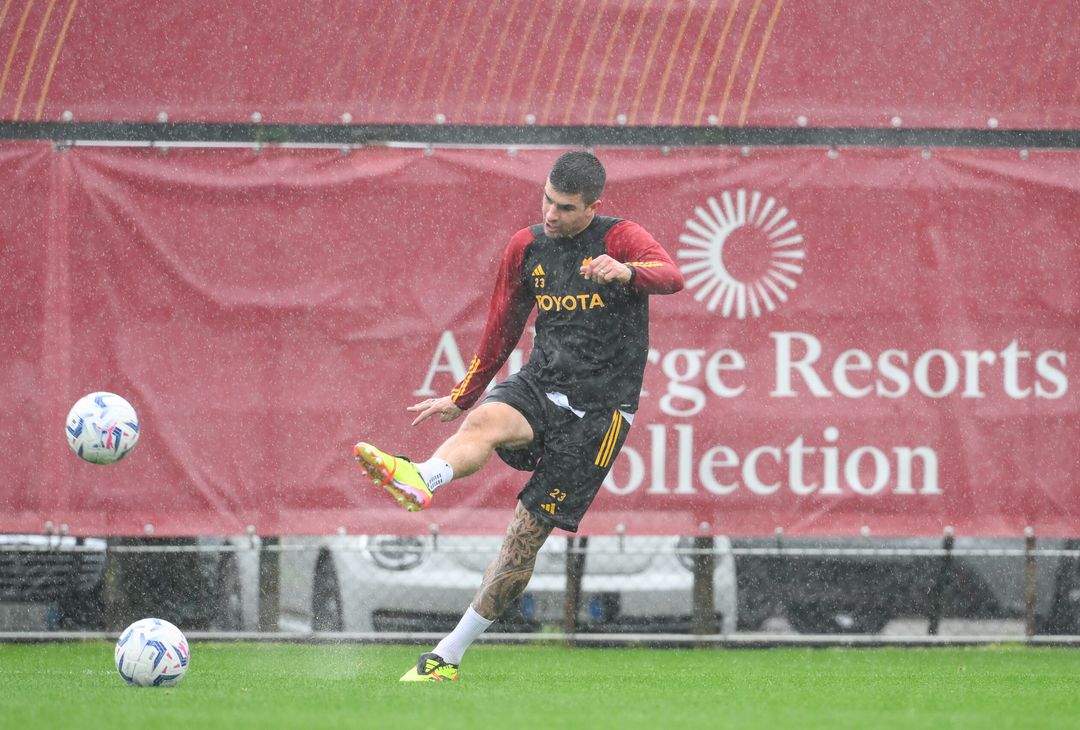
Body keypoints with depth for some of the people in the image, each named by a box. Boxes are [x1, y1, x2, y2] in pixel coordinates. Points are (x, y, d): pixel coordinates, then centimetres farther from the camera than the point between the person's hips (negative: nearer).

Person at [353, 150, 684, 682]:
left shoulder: (620, 238, -7)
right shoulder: (526, 247, 9)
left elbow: (671, 276, -28)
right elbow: (502, 329, 21)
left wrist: (626, 272, -49)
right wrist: (460, 398, 28)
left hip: (598, 409, -4)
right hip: (540, 384, 4)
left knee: (526, 539, -6)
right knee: (486, 420, -33)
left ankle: (448, 656, -1)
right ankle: (417, 482, -62)